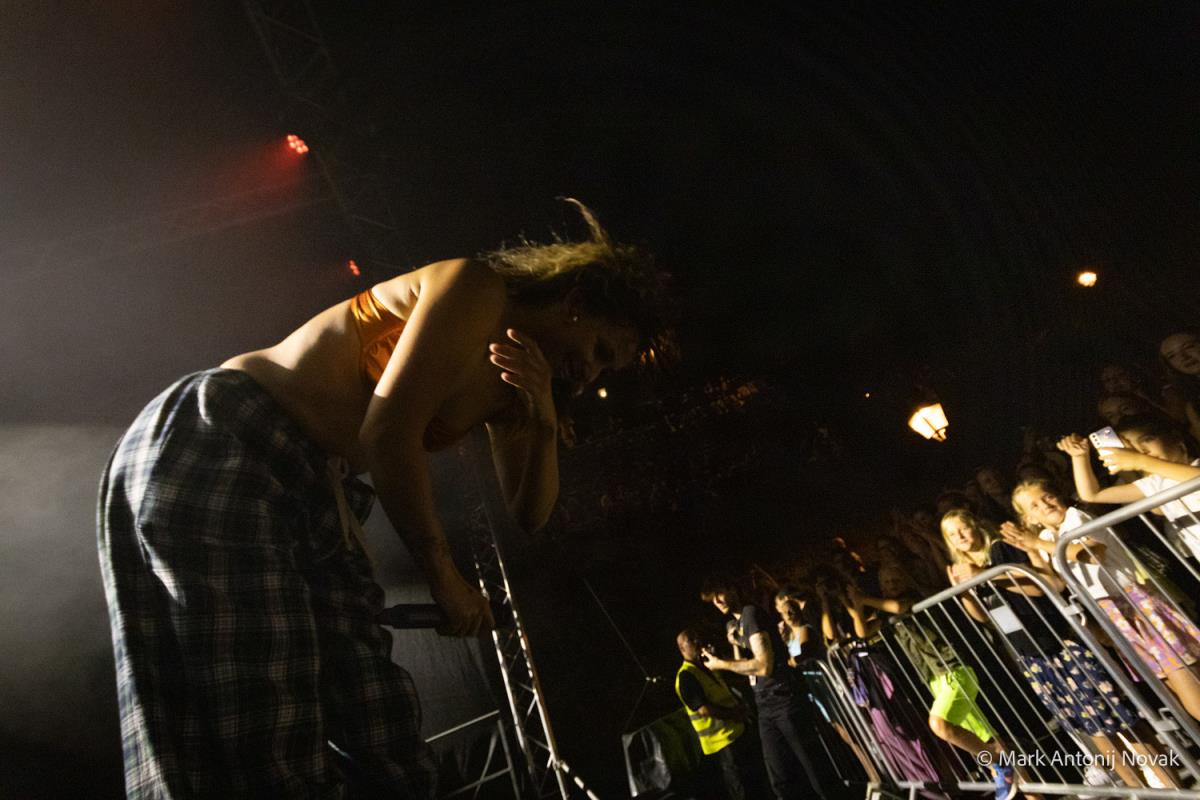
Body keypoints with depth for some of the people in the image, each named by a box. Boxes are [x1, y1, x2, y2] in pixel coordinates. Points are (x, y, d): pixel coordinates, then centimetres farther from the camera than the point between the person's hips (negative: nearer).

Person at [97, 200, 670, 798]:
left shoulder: (507, 375, 14)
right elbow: (388, 435, -22)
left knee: (385, 750, 4)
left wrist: (544, 421, -7)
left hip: (310, 491, 8)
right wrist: (444, 576, -12)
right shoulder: (476, 287, -12)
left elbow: (527, 513, 12)